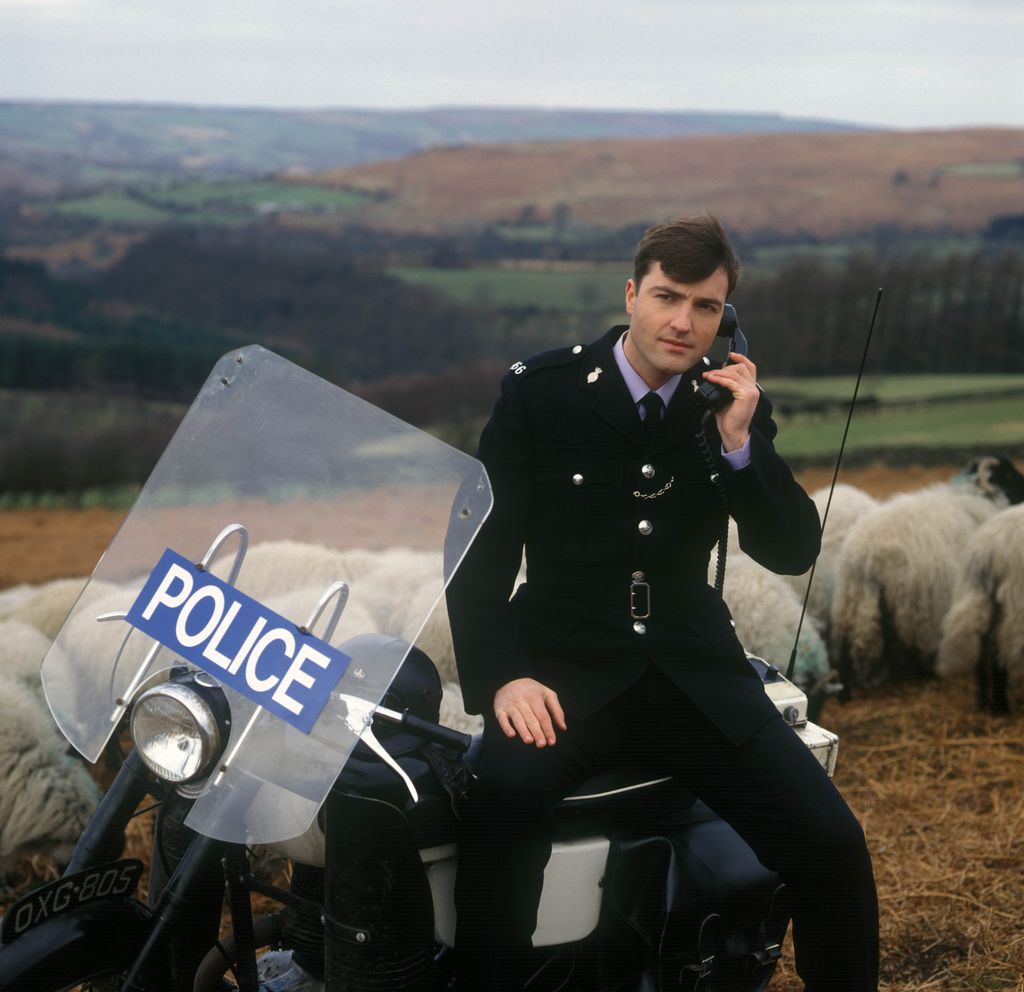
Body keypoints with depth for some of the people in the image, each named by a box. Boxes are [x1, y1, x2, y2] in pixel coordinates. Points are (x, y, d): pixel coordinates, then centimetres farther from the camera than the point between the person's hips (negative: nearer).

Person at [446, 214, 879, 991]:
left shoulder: (735, 403, 7)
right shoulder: (540, 391, -1)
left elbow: (794, 553, 1)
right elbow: (482, 547, -4)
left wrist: (738, 441, -13)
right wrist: (500, 678, -17)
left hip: (694, 669, 3)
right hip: (566, 665, -2)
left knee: (833, 846, -13)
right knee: (504, 798, -34)